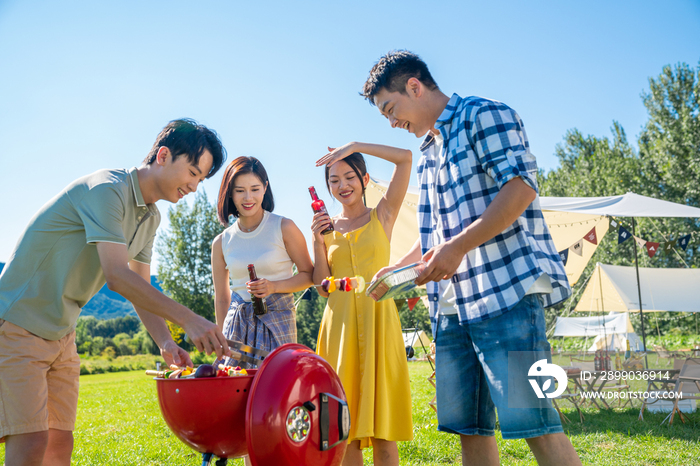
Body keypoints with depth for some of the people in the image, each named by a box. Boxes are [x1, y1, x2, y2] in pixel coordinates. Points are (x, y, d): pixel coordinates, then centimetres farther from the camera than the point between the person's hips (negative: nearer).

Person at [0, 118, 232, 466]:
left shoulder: (150, 217, 8)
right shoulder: (106, 190, -21)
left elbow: (140, 286, 8)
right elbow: (117, 277, -30)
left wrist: (164, 342, -8)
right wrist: (188, 319, -33)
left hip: (61, 334, 9)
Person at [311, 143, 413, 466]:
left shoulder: (382, 215, 8)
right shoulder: (325, 226, 12)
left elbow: (405, 158, -2)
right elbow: (322, 287, 7)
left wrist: (354, 146, -6)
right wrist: (318, 242, -4)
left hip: (378, 319, -2)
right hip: (339, 322, 2)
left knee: (381, 415, -2)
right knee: (343, 418, 2)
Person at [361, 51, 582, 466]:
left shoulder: (484, 115, 1)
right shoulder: (428, 155, 25)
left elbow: (521, 186, -14)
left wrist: (457, 247, -19)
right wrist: (396, 269, 16)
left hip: (505, 290, -8)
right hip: (451, 304, 8)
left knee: (531, 421, -10)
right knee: (469, 426, 7)